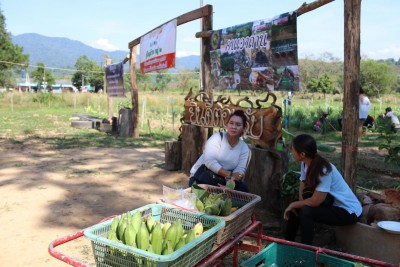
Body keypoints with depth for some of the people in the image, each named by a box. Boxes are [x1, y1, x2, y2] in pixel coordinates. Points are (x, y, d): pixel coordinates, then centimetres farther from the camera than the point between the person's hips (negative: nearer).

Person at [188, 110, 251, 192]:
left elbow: (240, 170, -9)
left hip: (222, 181, 4)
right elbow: (209, 161, -22)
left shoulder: (244, 148, 1)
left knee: (242, 189, -19)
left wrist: (233, 178, -33)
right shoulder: (217, 137, -11)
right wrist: (229, 174, -27)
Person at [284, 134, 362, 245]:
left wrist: (293, 204, -14)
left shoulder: (323, 170, -30)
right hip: (331, 204, 8)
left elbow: (315, 201, -28)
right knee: (296, 208, -1)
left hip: (348, 211, -8)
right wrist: (295, 205, -20)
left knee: (306, 211, -25)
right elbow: (302, 188, -1)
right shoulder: (305, 164, -6)